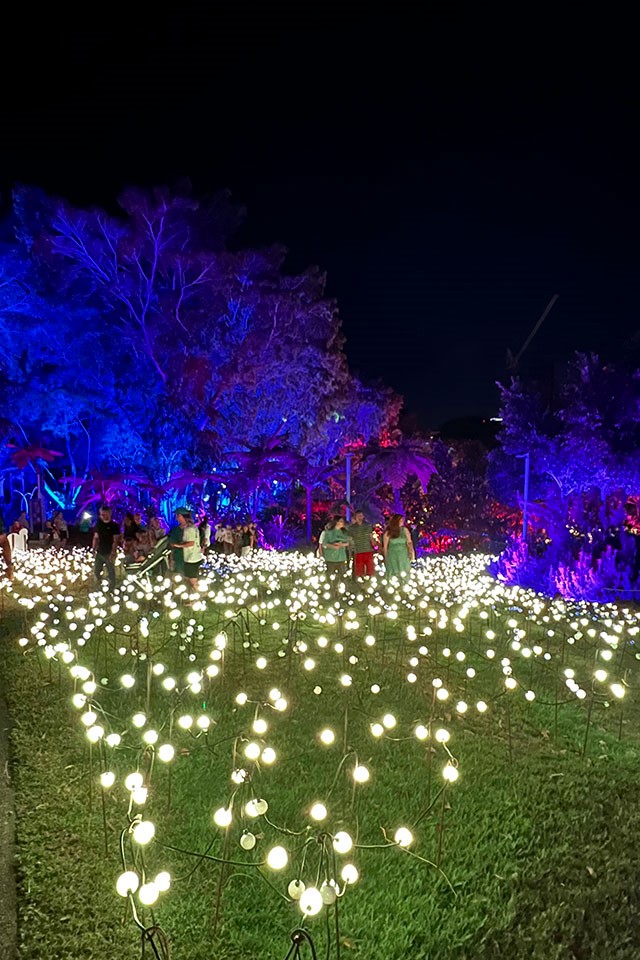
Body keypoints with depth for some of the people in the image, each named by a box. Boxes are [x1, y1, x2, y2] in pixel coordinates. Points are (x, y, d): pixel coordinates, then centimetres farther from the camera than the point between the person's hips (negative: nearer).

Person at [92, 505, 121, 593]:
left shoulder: (114, 526, -11)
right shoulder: (99, 524, 4)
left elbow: (115, 541, -14)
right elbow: (95, 538, 11)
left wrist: (112, 553, -21)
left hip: (109, 553, -5)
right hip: (99, 552, 5)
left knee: (111, 572, 3)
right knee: (96, 570, 15)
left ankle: (111, 589, 16)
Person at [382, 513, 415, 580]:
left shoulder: (405, 530, 2)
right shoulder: (388, 532, -2)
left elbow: (409, 542, 0)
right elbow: (385, 546, 2)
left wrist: (412, 552, -14)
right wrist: (385, 558, 2)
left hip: (403, 556, 2)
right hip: (392, 556, -2)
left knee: (404, 575, -2)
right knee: (393, 575, -3)